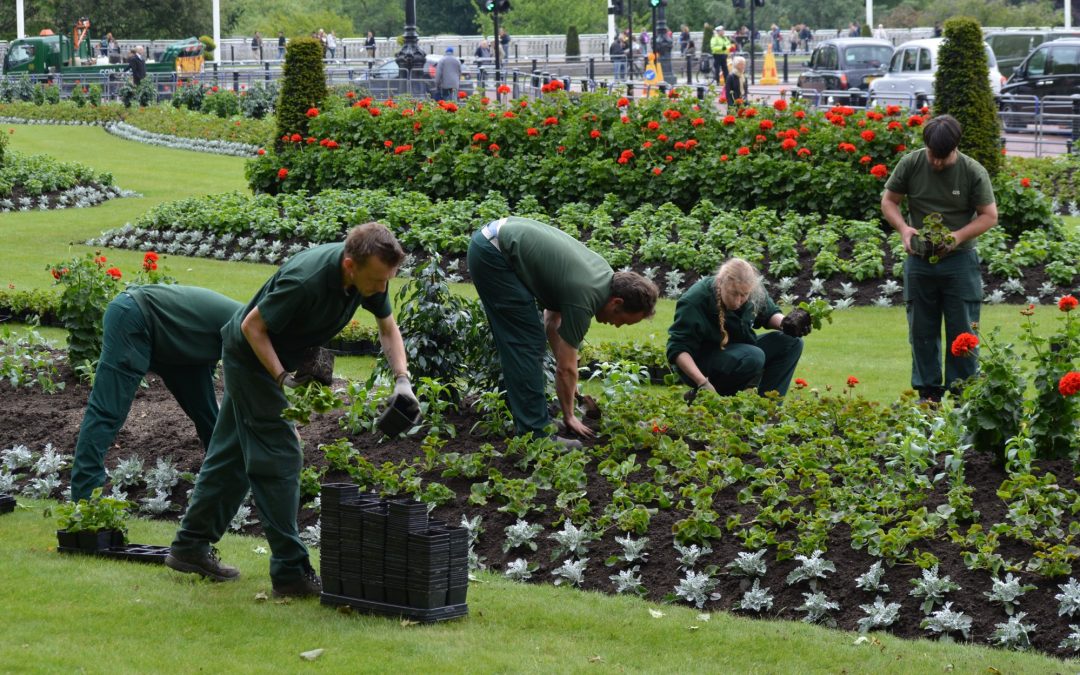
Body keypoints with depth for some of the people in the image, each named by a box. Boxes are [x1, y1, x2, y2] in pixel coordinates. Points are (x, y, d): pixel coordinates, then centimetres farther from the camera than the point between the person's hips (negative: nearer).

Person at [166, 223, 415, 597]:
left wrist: (402, 379, -11)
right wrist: (283, 378, -30)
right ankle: (290, 572, -6)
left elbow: (387, 327, 2)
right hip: (250, 356, -9)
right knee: (279, 457, -9)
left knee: (233, 454, 15)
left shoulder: (369, 273, -14)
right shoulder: (307, 280, -37)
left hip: (281, 357, 9)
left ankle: (191, 546, 24)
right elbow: (253, 326, -24)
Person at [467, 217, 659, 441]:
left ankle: (529, 420, 20)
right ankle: (533, 433, -4)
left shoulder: (602, 275, 10)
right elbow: (566, 367, -6)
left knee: (517, 344, 14)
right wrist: (569, 416, 7)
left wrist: (566, 377, 21)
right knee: (526, 344, -6)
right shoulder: (583, 298, -15)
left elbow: (552, 321, 23)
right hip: (492, 253, -10)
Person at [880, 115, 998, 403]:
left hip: (959, 260, -2)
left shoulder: (973, 172, -9)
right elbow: (889, 201, 6)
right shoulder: (910, 164, -4)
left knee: (962, 332, 0)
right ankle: (928, 392, 17)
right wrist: (903, 228, -13)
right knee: (922, 331, 8)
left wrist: (959, 236, -18)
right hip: (919, 260, 2)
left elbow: (989, 215, -3)